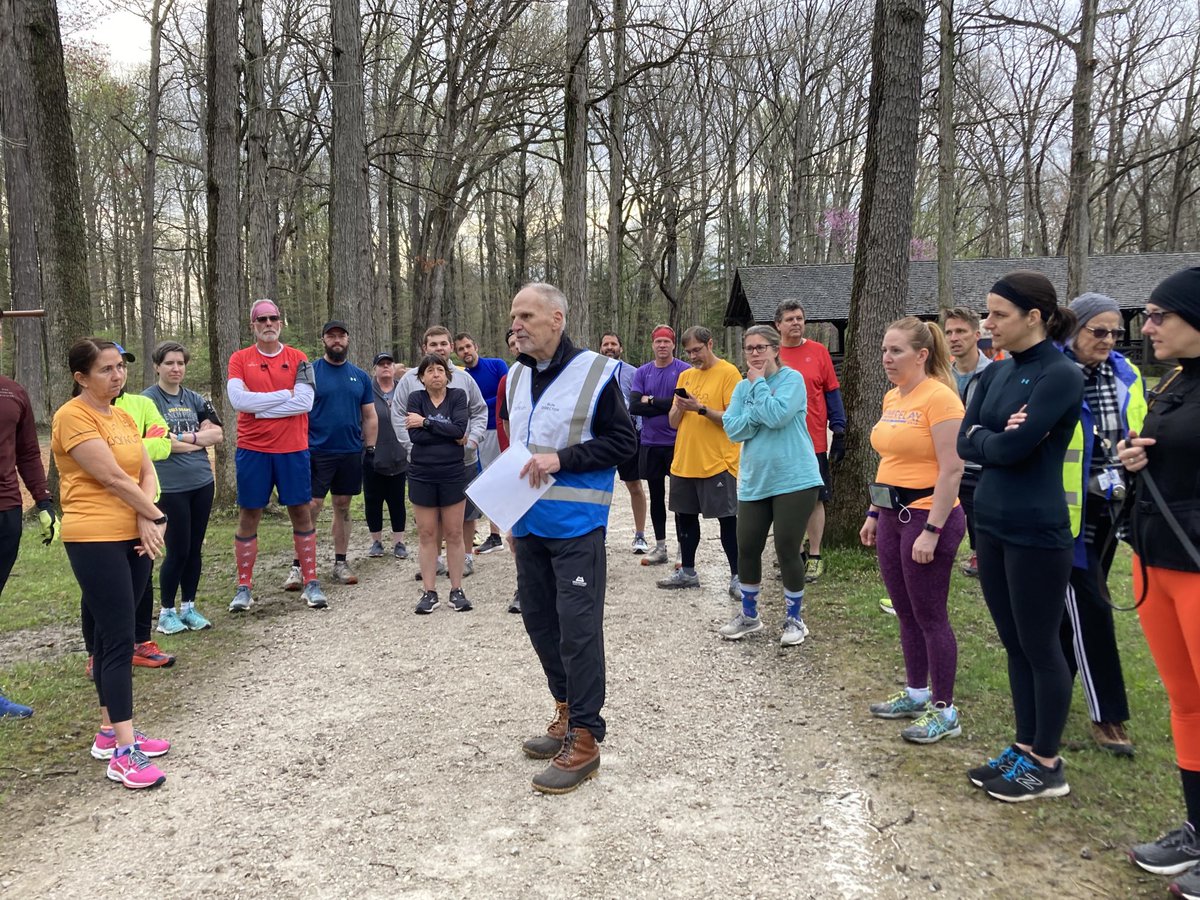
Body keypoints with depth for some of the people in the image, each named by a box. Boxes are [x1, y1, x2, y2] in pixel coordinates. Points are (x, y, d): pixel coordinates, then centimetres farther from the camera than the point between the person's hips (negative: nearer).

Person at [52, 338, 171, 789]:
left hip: (135, 537, 8)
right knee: (118, 639, -8)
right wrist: (156, 516, -6)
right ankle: (123, 752, -4)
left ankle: (111, 730, 24)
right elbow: (113, 478, -17)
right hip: (95, 540, -8)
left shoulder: (123, 416, 13)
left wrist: (147, 521, -10)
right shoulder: (72, 417, -12)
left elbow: (146, 471, 6)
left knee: (113, 634, 14)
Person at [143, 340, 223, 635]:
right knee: (177, 551, -1)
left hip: (202, 483, 5)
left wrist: (185, 437, -10)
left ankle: (189, 607, 23)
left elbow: (218, 434, 3)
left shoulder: (194, 399, 10)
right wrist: (200, 438, -4)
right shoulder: (149, 399, -5)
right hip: (171, 487, -5)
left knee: (195, 548, 10)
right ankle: (166, 612, 15)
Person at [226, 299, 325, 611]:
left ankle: (311, 583, 13)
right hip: (252, 449, 0)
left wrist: (259, 407, -11)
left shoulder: (298, 360, 3)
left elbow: (304, 402, -10)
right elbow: (238, 400, -13)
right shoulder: (240, 359, 3)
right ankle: (244, 587, 15)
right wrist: (285, 394, -11)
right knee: (248, 515, 6)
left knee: (301, 513, 5)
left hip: (293, 448, 0)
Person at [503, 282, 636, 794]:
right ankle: (567, 712, 31)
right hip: (528, 524, 7)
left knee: (578, 627, -6)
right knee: (539, 621, 14)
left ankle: (584, 738, 4)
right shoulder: (516, 377, 11)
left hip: (576, 526, -7)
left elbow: (622, 442, -10)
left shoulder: (595, 373, -10)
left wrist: (562, 458, -20)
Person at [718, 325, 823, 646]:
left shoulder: (792, 379, -6)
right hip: (753, 482, 5)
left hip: (794, 480, -5)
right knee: (746, 549, 8)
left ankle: (794, 618, 19)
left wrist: (758, 383, -10)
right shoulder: (742, 387, 9)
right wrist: (759, 408, -14)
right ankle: (749, 615, 27)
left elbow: (776, 415, -22)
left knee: (787, 551, -1)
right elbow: (732, 429, -2)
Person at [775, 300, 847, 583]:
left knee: (815, 499, 4)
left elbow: (832, 393, 3)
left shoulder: (818, 352, 1)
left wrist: (839, 431, -1)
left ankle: (814, 556, 16)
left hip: (814, 441, -1)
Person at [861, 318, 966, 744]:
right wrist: (874, 513, 17)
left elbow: (952, 470, -19)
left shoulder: (939, 397, -15)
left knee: (929, 615, 0)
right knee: (906, 612, 16)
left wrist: (931, 530, -22)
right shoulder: (892, 398, 11)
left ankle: (944, 712, 12)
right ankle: (916, 693, 31)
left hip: (928, 516, -8)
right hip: (893, 515, 8)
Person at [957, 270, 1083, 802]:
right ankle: (1024, 748, 29)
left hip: (1036, 532, -7)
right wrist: (1001, 437, -13)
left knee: (1040, 647, 4)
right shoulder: (995, 374, 10)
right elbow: (964, 443, 3)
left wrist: (986, 439, -4)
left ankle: (1047, 765, 18)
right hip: (991, 523, 8)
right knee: (1014, 645, 16)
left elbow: (1013, 447, -22)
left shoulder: (1061, 375, -13)